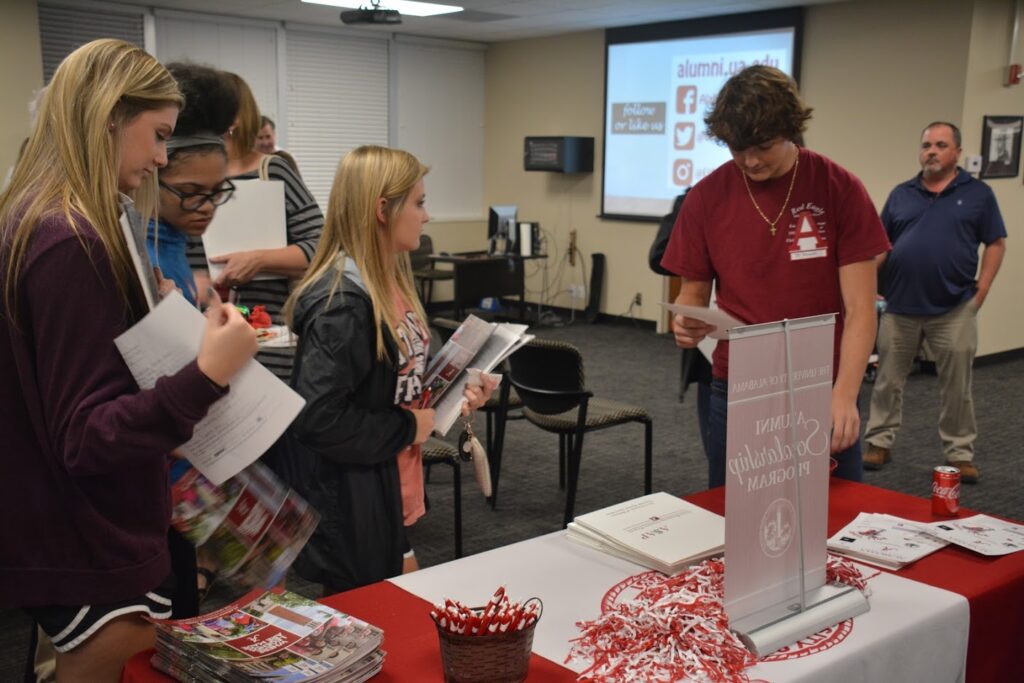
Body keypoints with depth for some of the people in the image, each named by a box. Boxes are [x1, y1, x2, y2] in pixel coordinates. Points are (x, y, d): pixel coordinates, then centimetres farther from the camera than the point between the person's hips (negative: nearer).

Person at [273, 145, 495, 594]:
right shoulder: (343, 303, -25)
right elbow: (318, 417, -29)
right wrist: (406, 429, -18)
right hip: (348, 503, -9)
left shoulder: (390, 281, 5)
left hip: (387, 488, 10)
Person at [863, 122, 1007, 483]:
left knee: (957, 387, 6)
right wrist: (877, 283, -1)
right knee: (888, 380, 8)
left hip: (954, 309, -1)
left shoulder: (978, 193, 3)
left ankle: (960, 453, 17)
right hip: (900, 306, 2)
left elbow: (996, 243, 5)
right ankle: (879, 442, 20)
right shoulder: (901, 193, 8)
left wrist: (980, 291, -3)